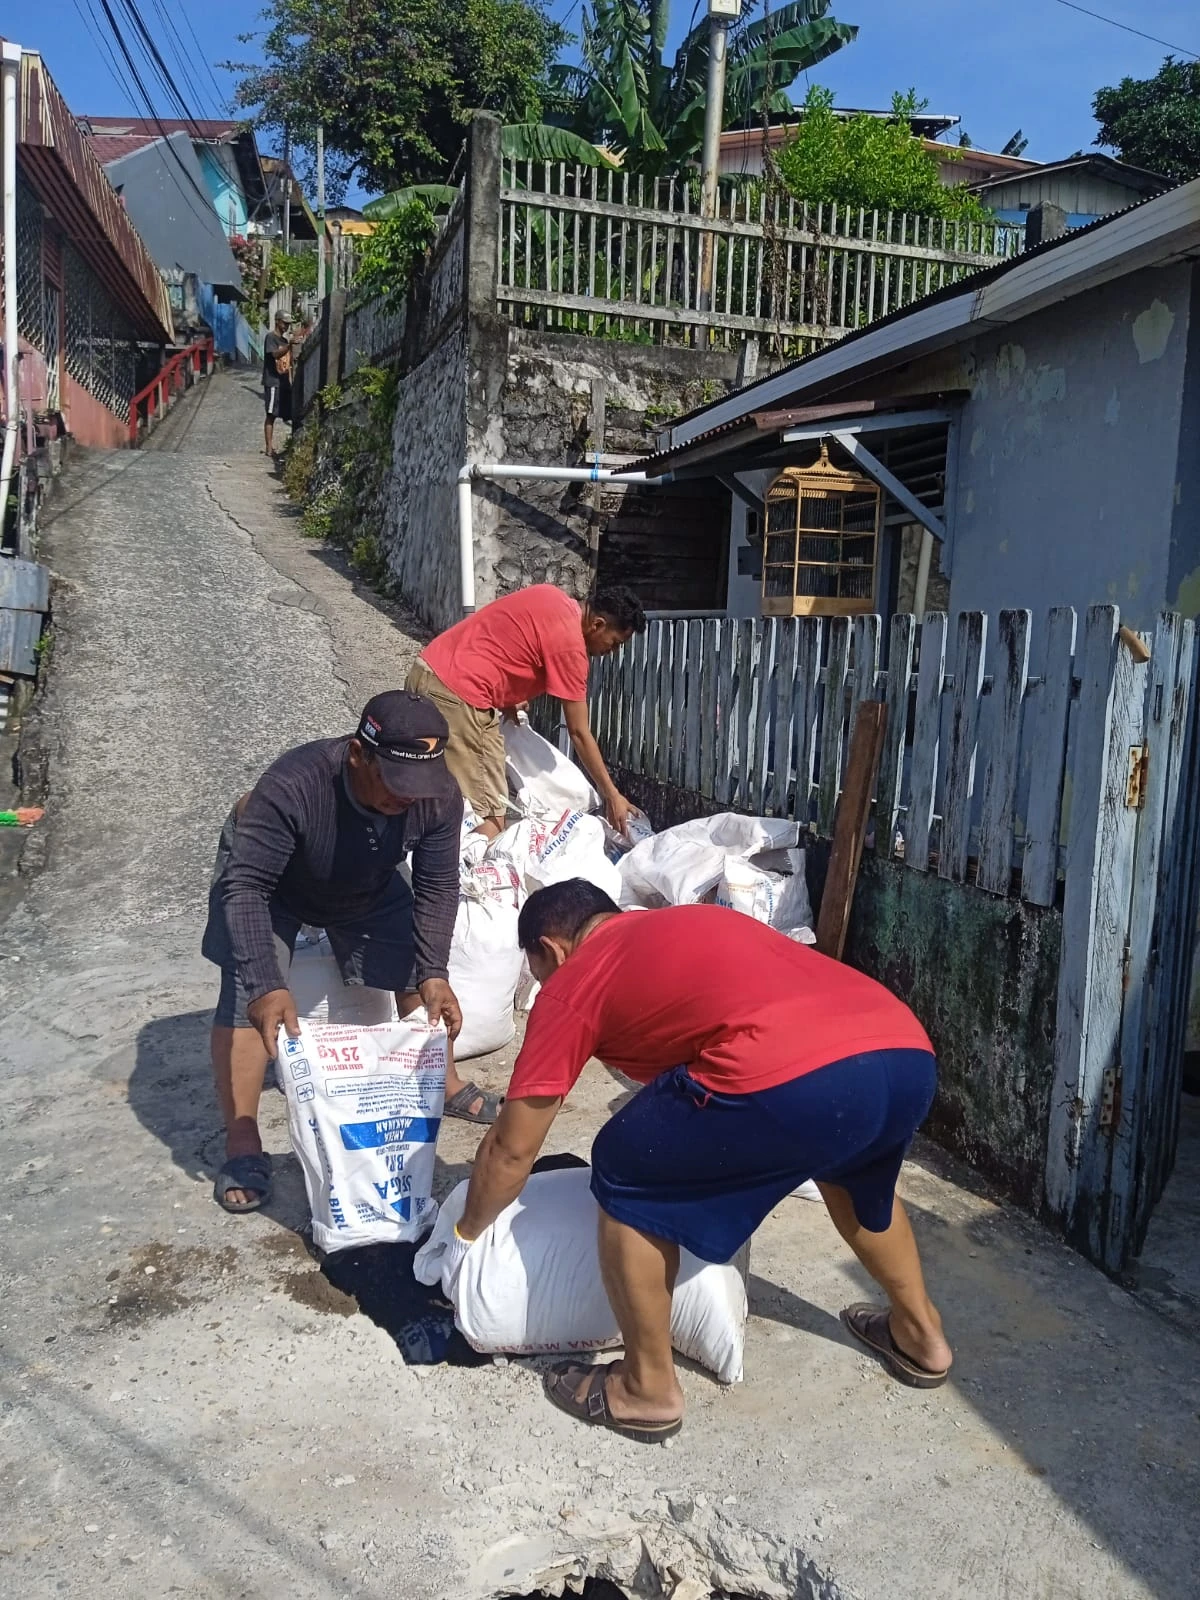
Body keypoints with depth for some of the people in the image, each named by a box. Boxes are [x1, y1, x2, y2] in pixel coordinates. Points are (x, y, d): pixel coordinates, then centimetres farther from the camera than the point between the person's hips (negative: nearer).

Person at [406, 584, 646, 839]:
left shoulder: (555, 600, 12)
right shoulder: (569, 644, -12)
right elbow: (579, 733, -8)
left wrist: (507, 695, 18)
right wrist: (611, 795, -1)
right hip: (454, 692, -10)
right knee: (486, 814, -6)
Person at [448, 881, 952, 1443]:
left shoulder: (571, 983, 15)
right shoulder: (687, 922, 34)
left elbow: (512, 1149, 21)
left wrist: (465, 1235, 38)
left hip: (795, 1080, -8)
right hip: (909, 1055, 9)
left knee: (626, 1182, 16)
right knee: (852, 1168, 40)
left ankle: (649, 1388, 28)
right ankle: (920, 1333, 53)